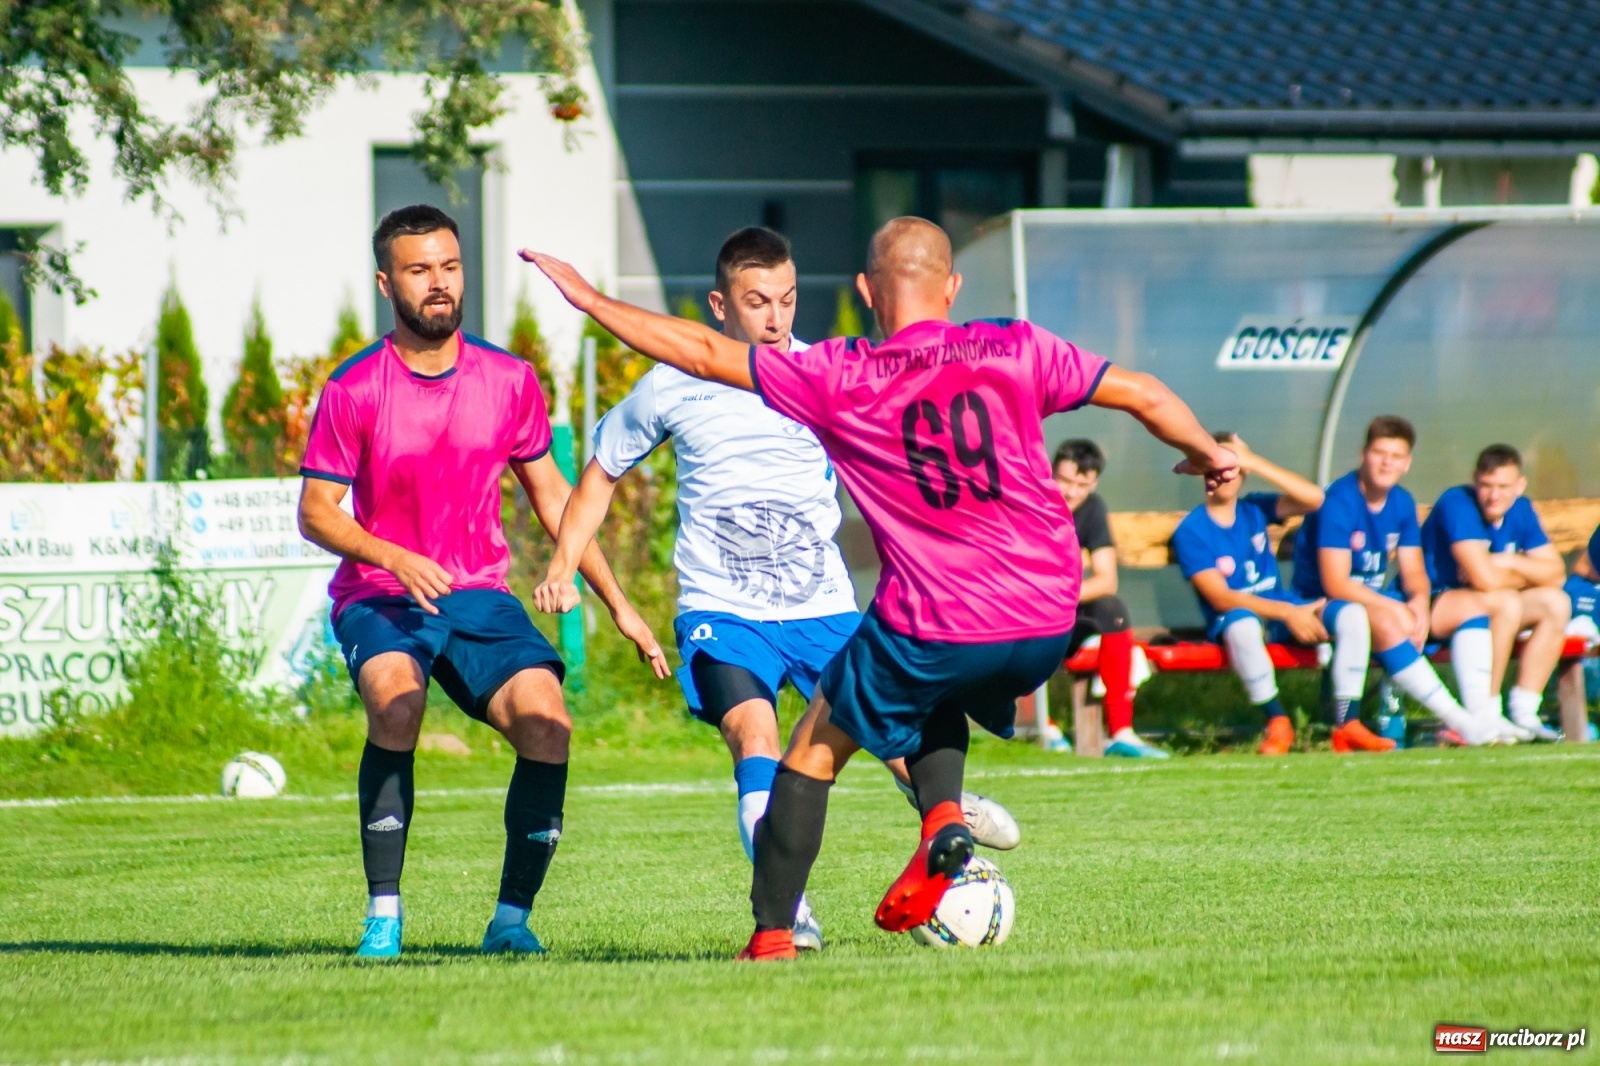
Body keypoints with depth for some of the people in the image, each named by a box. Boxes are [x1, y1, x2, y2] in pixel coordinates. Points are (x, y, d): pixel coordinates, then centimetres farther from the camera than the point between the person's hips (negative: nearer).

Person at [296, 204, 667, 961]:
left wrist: (617, 603, 12)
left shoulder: (509, 381, 3)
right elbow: (314, 511, -5)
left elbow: (550, 493, 14)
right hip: (379, 596, -3)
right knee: (396, 703, -34)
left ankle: (512, 918, -5)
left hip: (479, 596, 3)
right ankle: (383, 916, -25)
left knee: (547, 726, -20)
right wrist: (392, 557, -24)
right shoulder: (353, 391, -6)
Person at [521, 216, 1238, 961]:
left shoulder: (837, 378, -4)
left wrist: (590, 299, 10)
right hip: (1046, 626, 3)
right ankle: (943, 816, 10)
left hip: (932, 629, -3)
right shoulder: (1015, 352, 0)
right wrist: (1206, 454, 26)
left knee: (815, 747, 17)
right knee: (940, 696, 35)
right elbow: (1144, 396, 7)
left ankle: (771, 933, 13)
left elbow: (703, 354, 0)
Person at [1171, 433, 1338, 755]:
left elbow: (1314, 498, -7)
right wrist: (1287, 613, -24)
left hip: (1282, 608, 5)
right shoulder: (1190, 531, -6)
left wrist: (1255, 462, -11)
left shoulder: (1255, 510, 8)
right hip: (1232, 617, -5)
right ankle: (1277, 721, -25)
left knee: (1352, 614, -21)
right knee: (1243, 625, -42)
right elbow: (1220, 598, -15)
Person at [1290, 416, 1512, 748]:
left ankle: (1482, 713, -23)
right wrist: (1397, 609, -28)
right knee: (1384, 621, -39)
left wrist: (1419, 602, -18)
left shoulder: (1402, 503, 5)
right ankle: (1460, 723, -41)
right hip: (1325, 605, -8)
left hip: (1377, 599, 8)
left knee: (1470, 604, -3)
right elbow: (1335, 584, -24)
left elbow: (1414, 573, 7)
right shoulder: (1339, 501, -19)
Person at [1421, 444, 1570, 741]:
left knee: (1556, 603, -7)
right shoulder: (1458, 505, -21)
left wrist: (1510, 563, -15)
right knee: (1507, 603, -31)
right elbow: (1485, 580, -29)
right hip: (1430, 603, -8)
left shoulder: (1520, 511, 3)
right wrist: (1526, 575, -9)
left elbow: (1556, 574, 1)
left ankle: (1523, 714, -9)